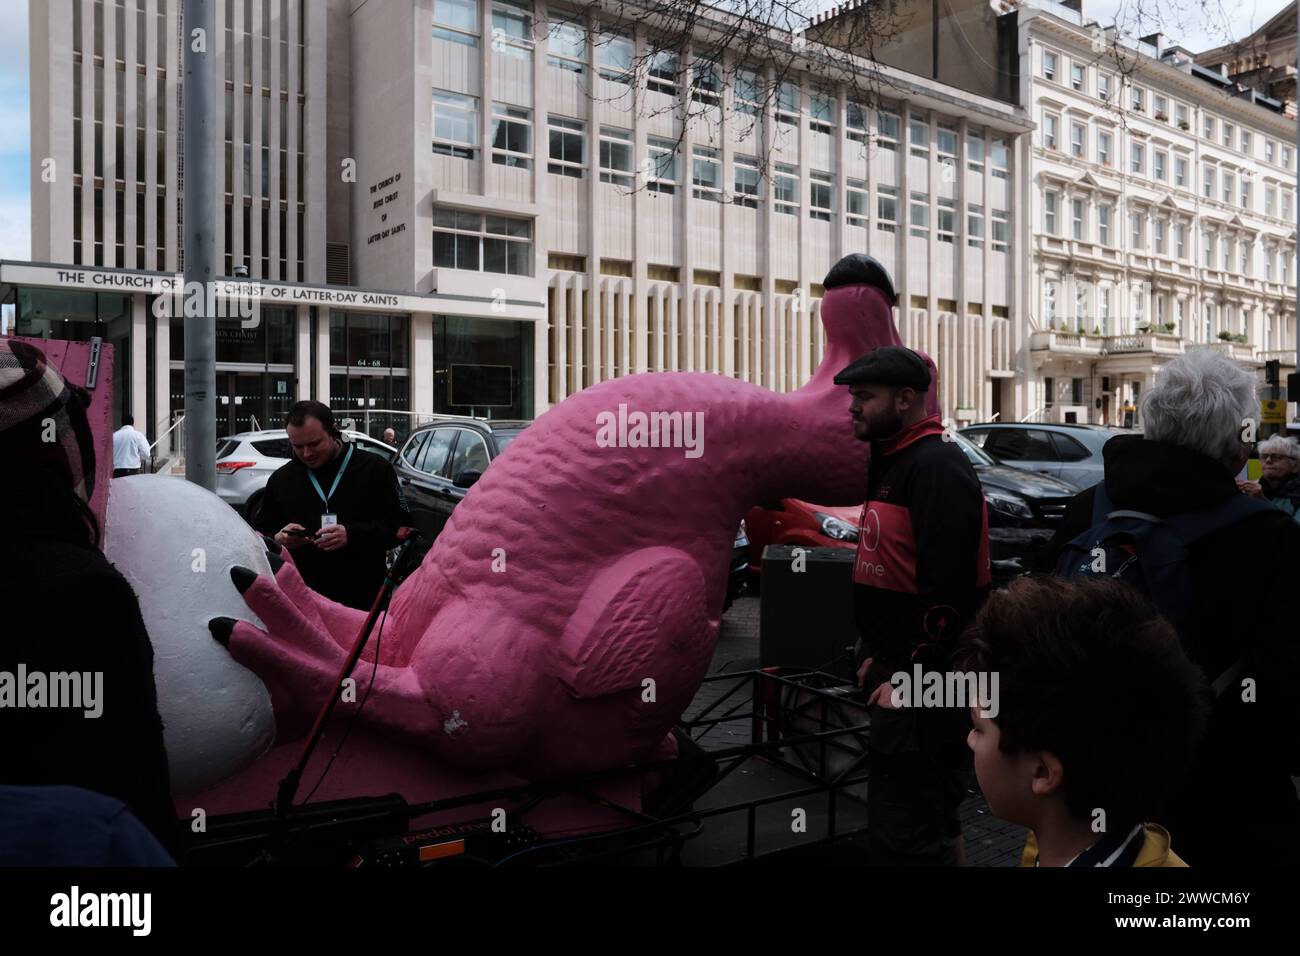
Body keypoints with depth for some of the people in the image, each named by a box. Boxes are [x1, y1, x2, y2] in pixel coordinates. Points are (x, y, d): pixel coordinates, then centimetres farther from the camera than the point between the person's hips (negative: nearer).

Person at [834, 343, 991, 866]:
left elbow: (948, 588, -24)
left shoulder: (939, 468, -17)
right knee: (932, 823, 22)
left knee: (906, 838, -2)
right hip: (896, 671, 10)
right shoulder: (890, 462, 15)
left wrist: (909, 677, -20)